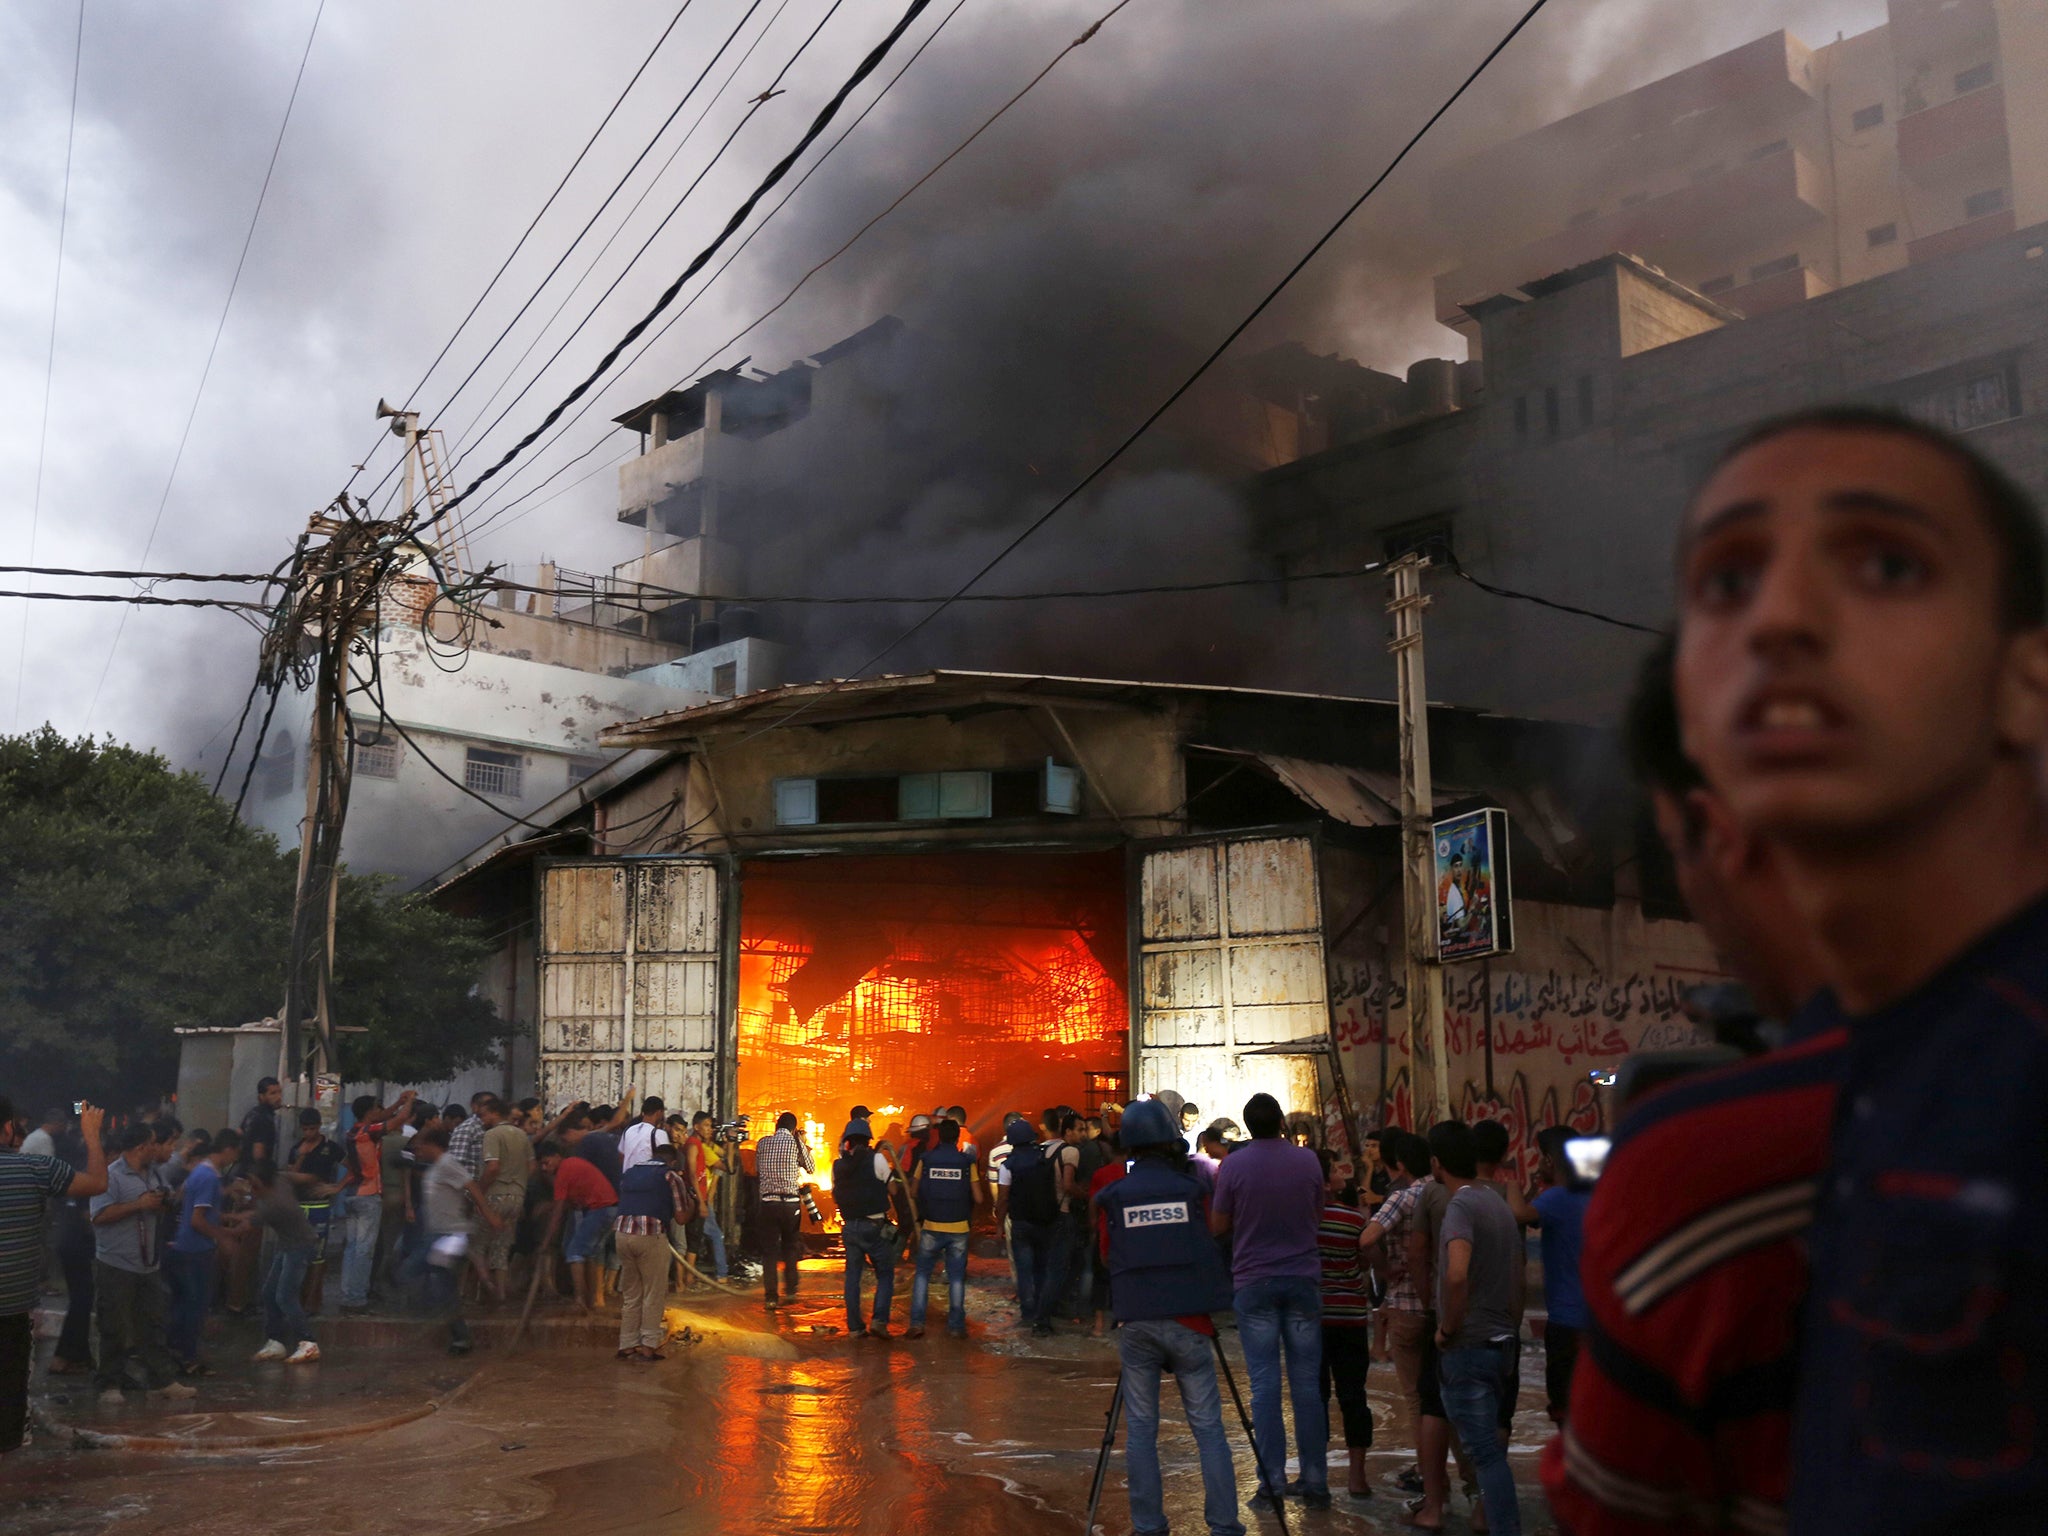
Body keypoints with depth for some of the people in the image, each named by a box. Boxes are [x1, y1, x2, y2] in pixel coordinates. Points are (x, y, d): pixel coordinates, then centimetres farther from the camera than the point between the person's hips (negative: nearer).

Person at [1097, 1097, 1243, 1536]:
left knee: (1140, 1427, 9)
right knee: (1207, 1426, 5)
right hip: (1188, 1321, -1)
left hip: (1135, 1322, 1)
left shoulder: (1113, 1196, 0)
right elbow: (1212, 1248, 10)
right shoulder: (1191, 1189, -2)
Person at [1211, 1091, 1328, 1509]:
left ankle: (1272, 1482, 3)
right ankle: (1315, 1482, 9)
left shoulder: (1234, 1165, -7)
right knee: (1307, 1383, 6)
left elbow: (1217, 1226, 1)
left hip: (1253, 1282, -1)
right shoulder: (1307, 1160, -2)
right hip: (1303, 1278, 2)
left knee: (1264, 1383, 2)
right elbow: (1317, 1219, 10)